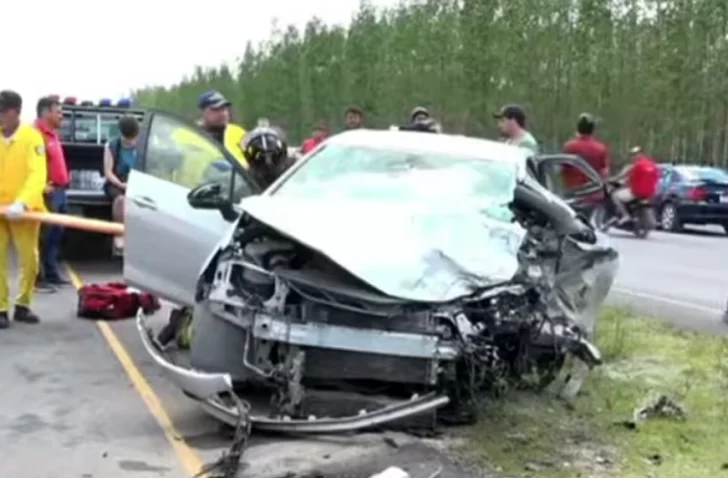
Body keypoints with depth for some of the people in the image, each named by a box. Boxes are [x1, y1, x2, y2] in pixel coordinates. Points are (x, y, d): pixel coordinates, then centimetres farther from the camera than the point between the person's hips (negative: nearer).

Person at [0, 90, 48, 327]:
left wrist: (22, 203, -34)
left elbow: (37, 175, -19)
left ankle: (22, 305, 22)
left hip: (23, 210, -2)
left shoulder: (32, 137, -9)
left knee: (29, 259, 6)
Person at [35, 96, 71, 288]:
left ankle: (52, 273, 22)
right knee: (44, 236, -6)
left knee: (56, 235, 14)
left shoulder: (52, 134, 19)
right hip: (49, 192, -10)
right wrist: (43, 186, -23)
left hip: (59, 190, 10)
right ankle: (37, 277, -2)